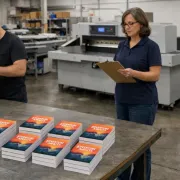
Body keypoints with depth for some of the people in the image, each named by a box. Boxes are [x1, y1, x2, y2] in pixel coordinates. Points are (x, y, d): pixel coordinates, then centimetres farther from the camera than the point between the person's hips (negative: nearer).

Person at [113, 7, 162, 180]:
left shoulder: (151, 46, -11)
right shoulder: (122, 45, 9)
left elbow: (155, 75, -15)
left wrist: (133, 73, -28)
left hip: (143, 102, -6)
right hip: (122, 99, 7)